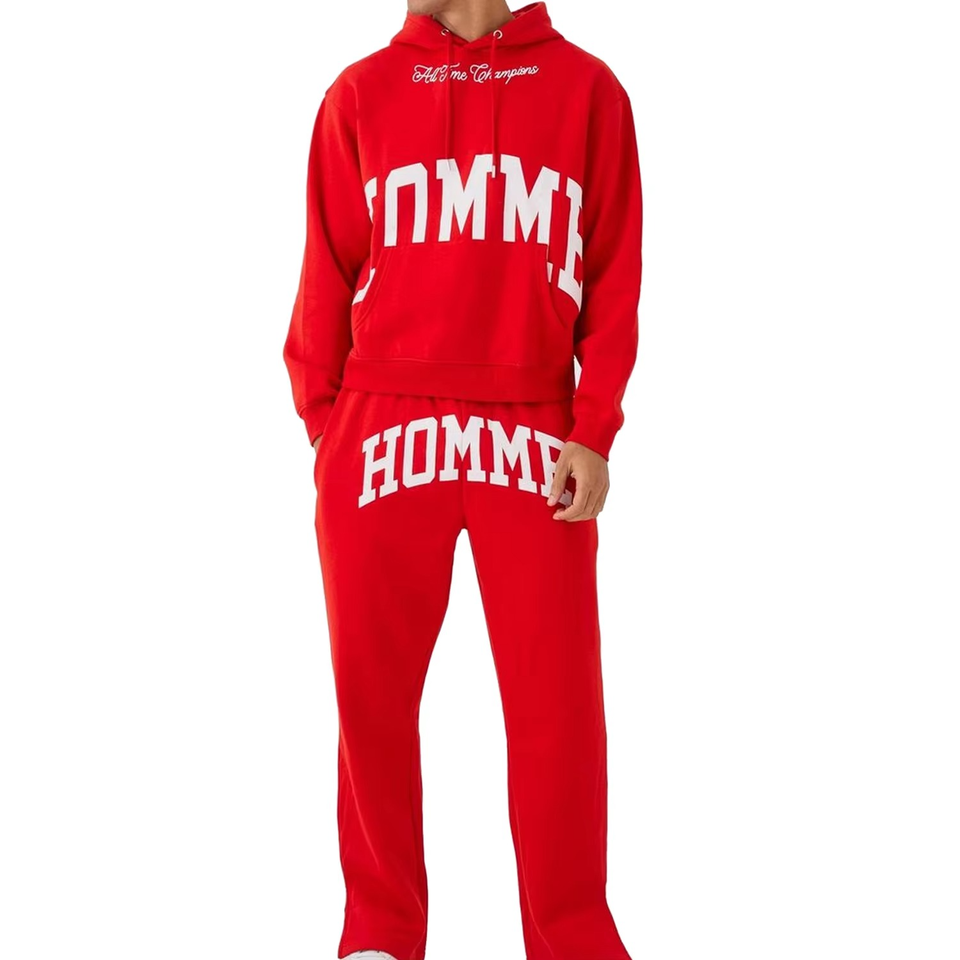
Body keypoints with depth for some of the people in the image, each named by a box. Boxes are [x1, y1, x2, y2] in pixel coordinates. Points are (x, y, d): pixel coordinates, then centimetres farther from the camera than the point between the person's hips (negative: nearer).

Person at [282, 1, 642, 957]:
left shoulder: (585, 89, 6)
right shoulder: (361, 92, 9)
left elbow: (615, 275, 4)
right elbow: (329, 270, 9)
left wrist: (595, 432, -3)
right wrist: (320, 418, 2)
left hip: (537, 447, -1)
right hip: (383, 438, 1)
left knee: (559, 704, 1)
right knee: (374, 695, 6)